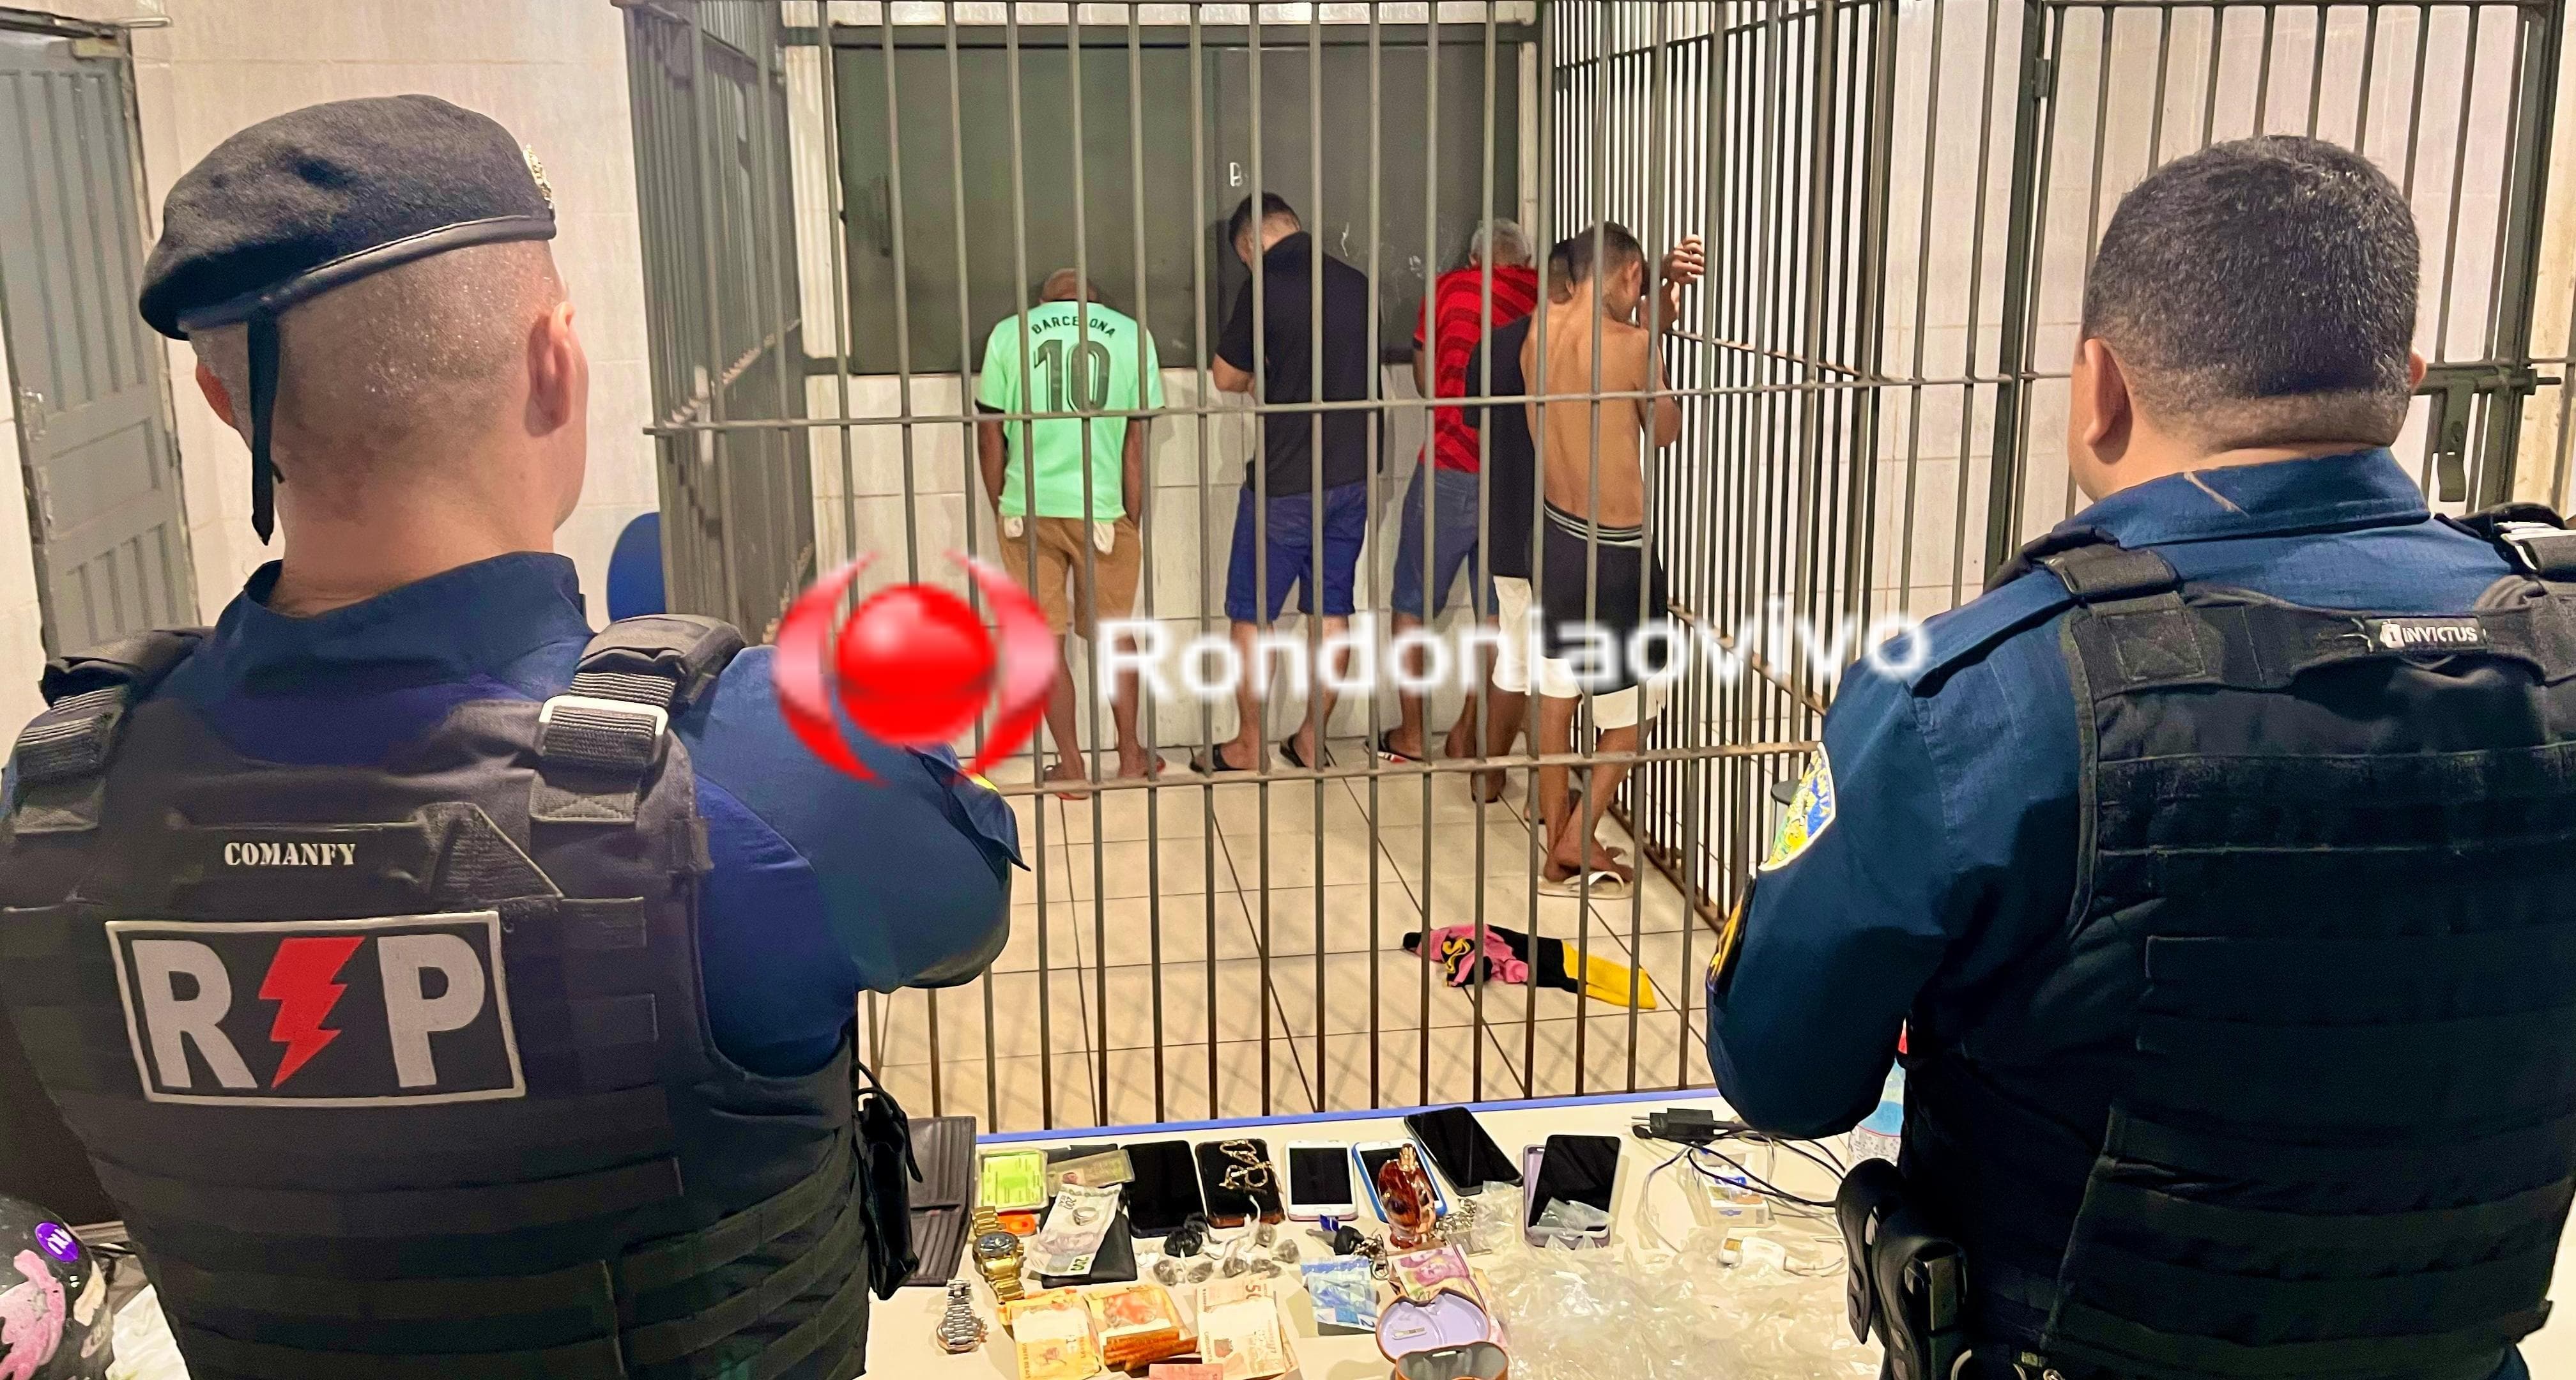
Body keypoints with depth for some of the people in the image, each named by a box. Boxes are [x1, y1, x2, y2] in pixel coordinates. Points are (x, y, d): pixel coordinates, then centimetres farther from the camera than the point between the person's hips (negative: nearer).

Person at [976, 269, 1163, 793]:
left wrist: (1003, 509, 12)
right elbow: (1137, 439, -2)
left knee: (1045, 638, 10)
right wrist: (1132, 521, 4)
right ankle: (1130, 754, 27)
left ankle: (1071, 764, 15)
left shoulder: (1009, 334, 1)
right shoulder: (1130, 334, 0)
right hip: (1102, 511, 0)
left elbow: (990, 434, 1)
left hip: (1028, 511, 0)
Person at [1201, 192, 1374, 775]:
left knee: (1251, 615, 7)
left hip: (1284, 482, -6)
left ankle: (1248, 746, 14)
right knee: (1331, 610, 13)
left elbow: (1226, 377, -4)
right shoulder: (1356, 284, 5)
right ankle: (1312, 739, 21)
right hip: (1352, 475, 6)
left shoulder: (1268, 285, -13)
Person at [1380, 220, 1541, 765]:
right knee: (1496, 613, 14)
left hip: (1450, 471, -2)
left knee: (1413, 604, 13)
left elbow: (1426, 381, 11)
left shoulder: (1451, 287, 1)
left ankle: (1410, 735, 18)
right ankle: (1468, 733, 20)